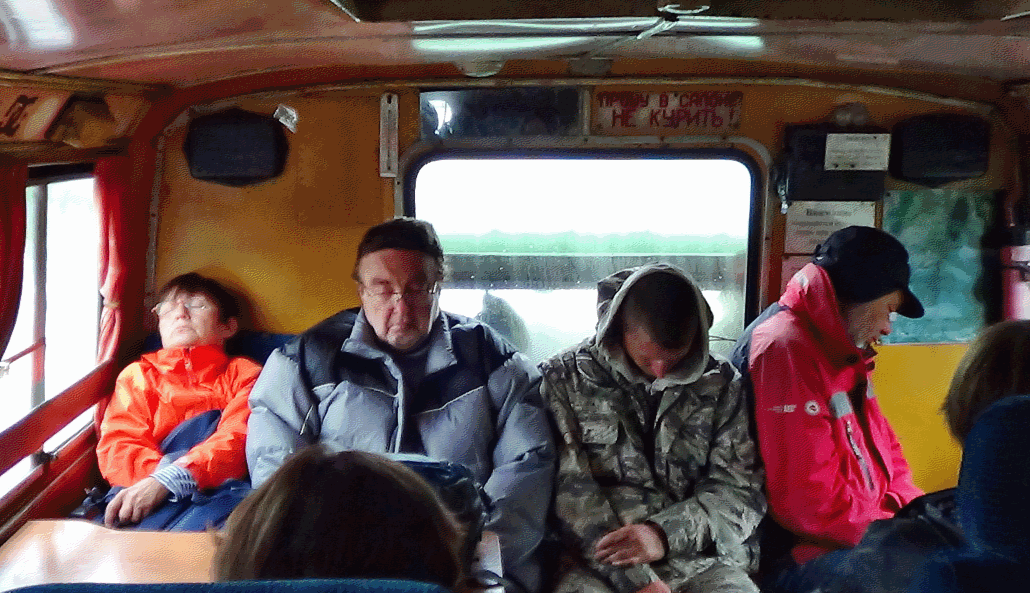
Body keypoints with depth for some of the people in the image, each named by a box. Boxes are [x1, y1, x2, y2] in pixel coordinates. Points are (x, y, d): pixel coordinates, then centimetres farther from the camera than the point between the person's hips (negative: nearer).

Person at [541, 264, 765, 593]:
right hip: (600, 563, -2)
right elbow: (571, 490, -5)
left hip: (702, 557, 2)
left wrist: (665, 534, -12)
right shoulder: (566, 379, 2)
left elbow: (740, 488, 4)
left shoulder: (721, 383, 9)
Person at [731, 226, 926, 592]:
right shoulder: (785, 349, -20)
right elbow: (812, 505, -25)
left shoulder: (841, 351, 14)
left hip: (860, 533, 11)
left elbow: (883, 448, 19)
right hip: (792, 556, -10)